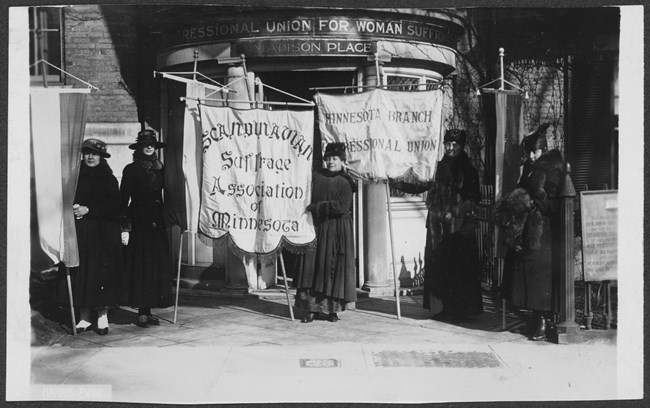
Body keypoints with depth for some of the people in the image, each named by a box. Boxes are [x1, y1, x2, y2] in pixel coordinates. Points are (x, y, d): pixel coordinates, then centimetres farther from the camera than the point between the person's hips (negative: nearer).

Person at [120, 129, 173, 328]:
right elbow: (124, 200, -5)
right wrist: (125, 227, -12)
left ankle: (149, 309, 12)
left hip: (157, 224, 5)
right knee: (139, 266, -3)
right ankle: (142, 312, 3)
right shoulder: (131, 170, -1)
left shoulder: (160, 169, 12)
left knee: (158, 265, 4)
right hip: (138, 223, -5)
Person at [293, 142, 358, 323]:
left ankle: (332, 309, 9)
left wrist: (316, 207, -12)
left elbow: (342, 207, -13)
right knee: (312, 266, -2)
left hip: (337, 231, -2)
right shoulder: (315, 177, 8)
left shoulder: (345, 182, -1)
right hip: (316, 228, 2)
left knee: (334, 268, 0)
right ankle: (312, 308, 3)